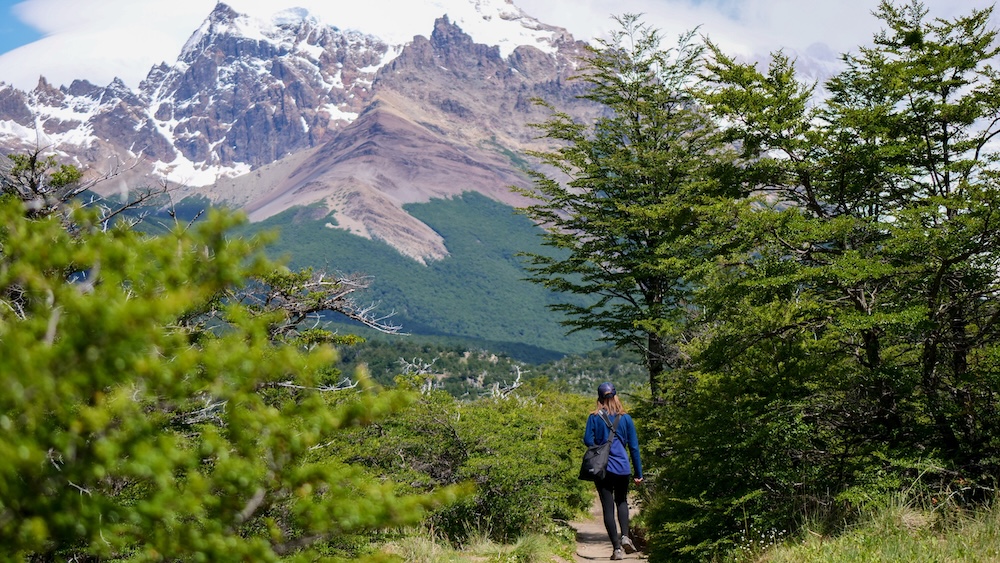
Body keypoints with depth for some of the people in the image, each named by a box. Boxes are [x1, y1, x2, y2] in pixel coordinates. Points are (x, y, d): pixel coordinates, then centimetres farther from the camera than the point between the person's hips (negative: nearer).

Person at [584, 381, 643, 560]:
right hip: (622, 468, 1)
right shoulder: (626, 418, 2)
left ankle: (617, 548, -1)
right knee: (622, 502, 22)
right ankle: (625, 536, 0)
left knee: (608, 507, 4)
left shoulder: (594, 417, -2)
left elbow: (588, 440, -10)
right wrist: (638, 473, 8)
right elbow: (634, 446, 4)